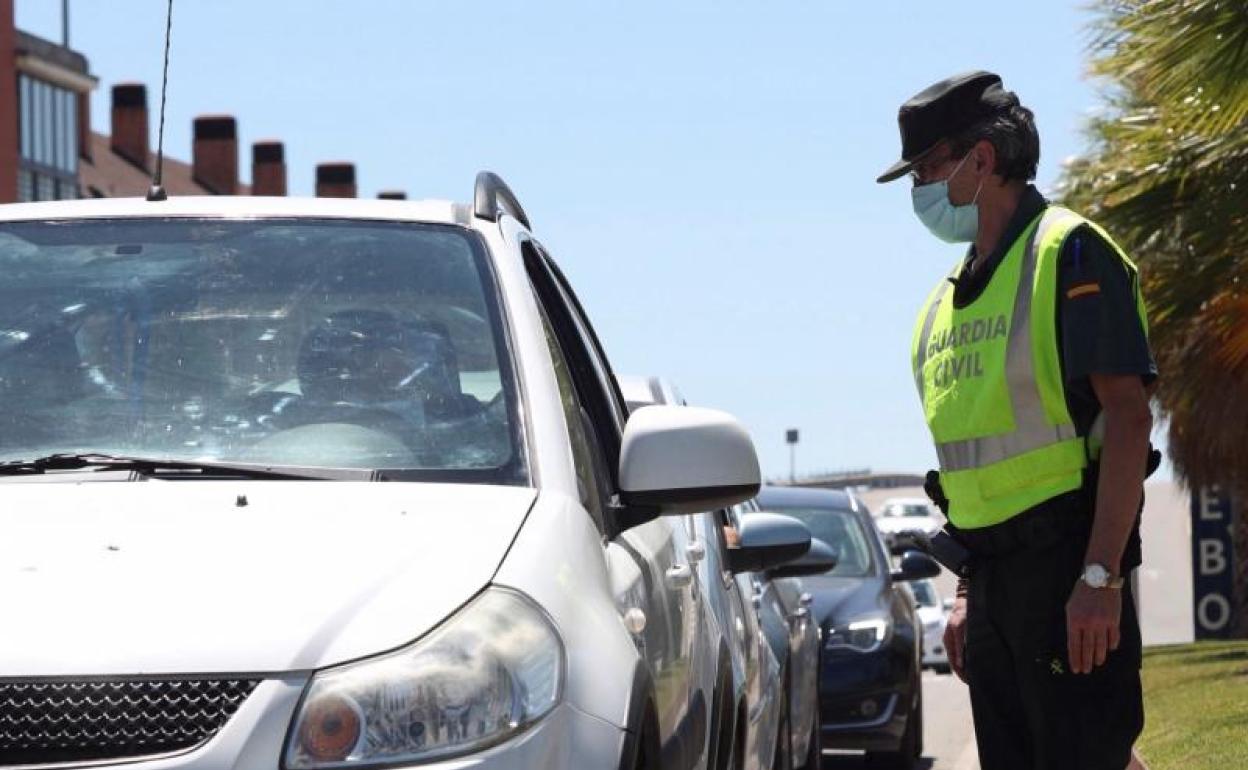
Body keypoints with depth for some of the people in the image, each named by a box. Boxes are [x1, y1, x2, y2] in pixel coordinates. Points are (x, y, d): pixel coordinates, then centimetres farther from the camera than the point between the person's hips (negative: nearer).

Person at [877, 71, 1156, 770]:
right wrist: (968, 594, 19)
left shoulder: (1069, 254, -8)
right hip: (994, 572, 9)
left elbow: (1129, 416, -15)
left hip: (1067, 561, -9)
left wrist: (1100, 575, -22)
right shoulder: (948, 301, 18)